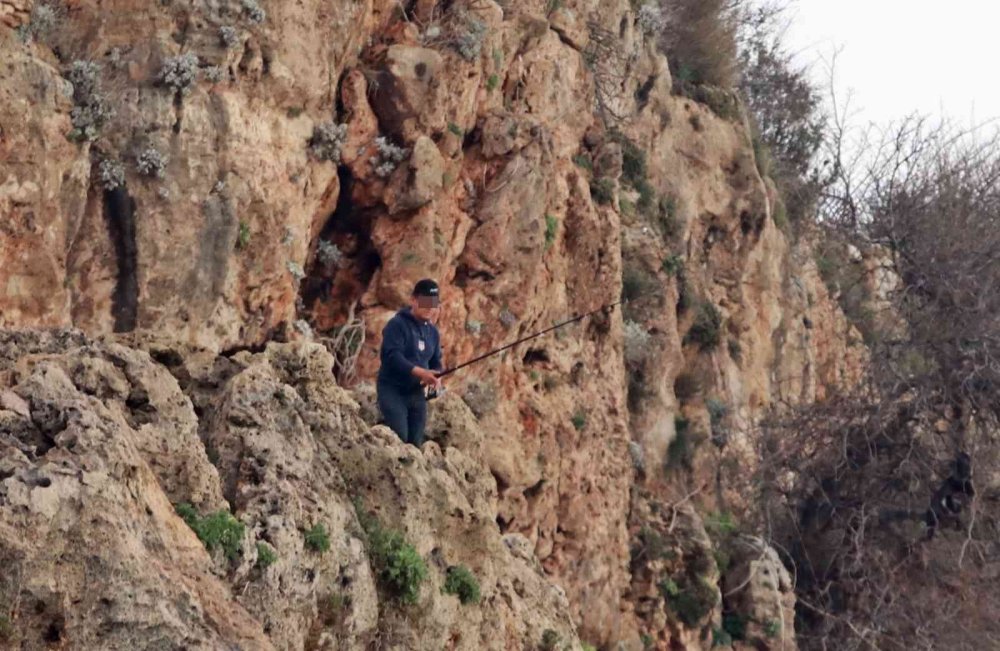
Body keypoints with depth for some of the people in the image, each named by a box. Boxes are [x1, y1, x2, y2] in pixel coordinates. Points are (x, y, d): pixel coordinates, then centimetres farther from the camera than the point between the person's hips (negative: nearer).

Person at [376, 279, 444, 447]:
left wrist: (436, 377, -6)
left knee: (415, 443, 5)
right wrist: (419, 372, -34)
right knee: (399, 439, -21)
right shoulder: (397, 325, -12)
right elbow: (391, 356, -23)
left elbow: (436, 362, 18)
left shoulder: (432, 332, 12)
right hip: (392, 390, -7)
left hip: (417, 393, 7)